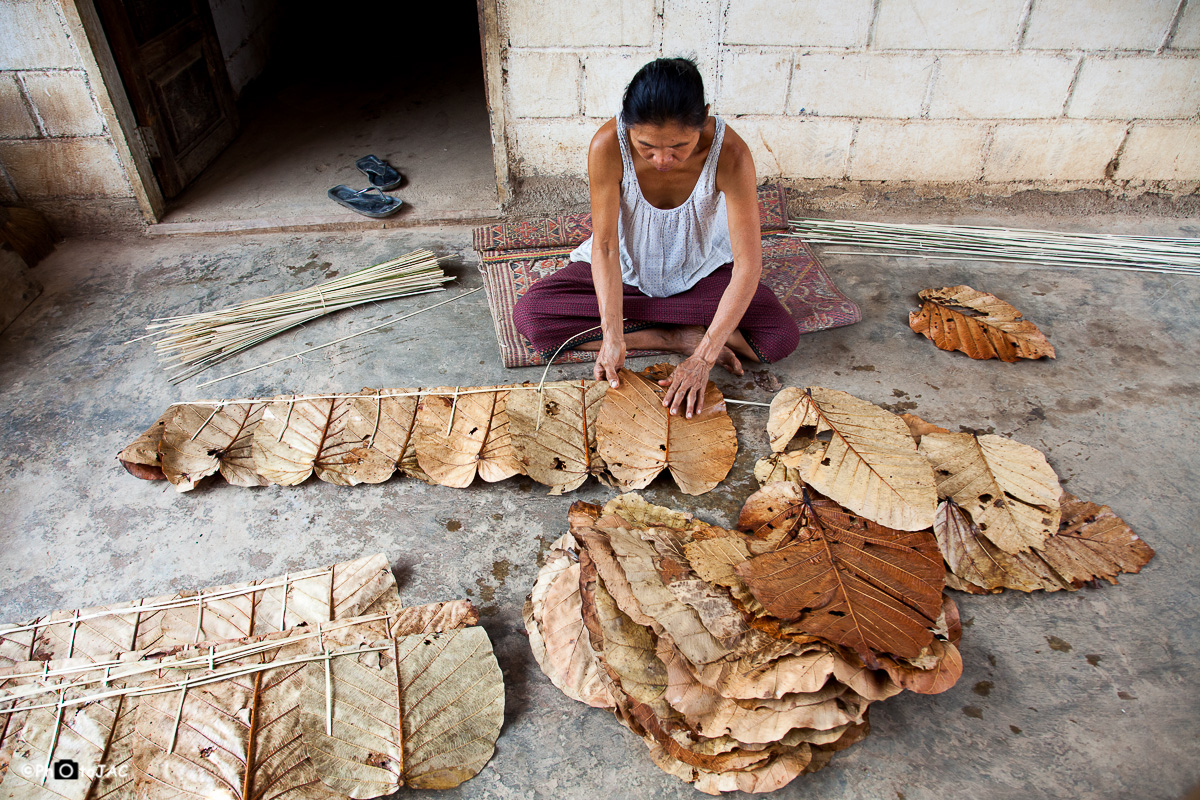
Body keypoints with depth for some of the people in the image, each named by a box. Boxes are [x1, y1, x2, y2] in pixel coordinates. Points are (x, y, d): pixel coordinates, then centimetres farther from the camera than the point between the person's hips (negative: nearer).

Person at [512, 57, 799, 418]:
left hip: (701, 271, -1)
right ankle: (680, 336, -16)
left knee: (782, 336, -24)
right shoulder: (608, 145, -29)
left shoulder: (729, 153, -31)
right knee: (529, 314, -21)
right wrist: (613, 336, -31)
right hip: (624, 269, 2)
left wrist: (704, 358, -34)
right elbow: (605, 245, -22)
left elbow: (748, 264, -29)